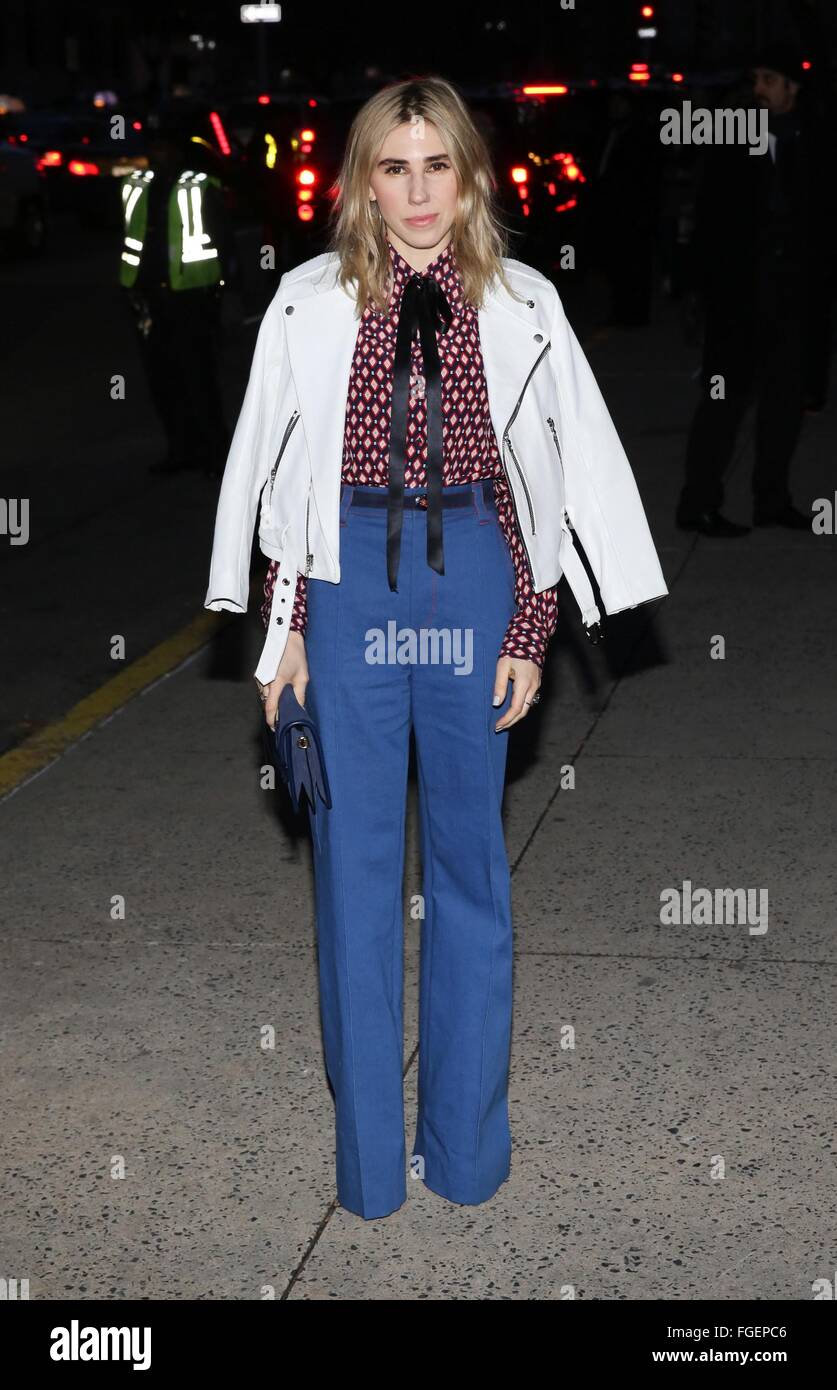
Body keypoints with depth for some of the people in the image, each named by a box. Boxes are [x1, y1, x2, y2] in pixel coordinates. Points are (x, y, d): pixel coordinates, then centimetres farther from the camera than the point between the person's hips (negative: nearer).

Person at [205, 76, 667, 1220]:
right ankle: (368, 1157, 18)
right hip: (348, 579, 0)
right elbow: (275, 475, 3)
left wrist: (529, 634, 0)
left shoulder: (522, 307, 3)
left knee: (471, 856, 9)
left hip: (474, 577, 1)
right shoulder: (309, 301, 2)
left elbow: (564, 476, 5)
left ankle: (468, 1146, 22)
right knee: (353, 859, 5)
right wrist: (284, 631, -1)